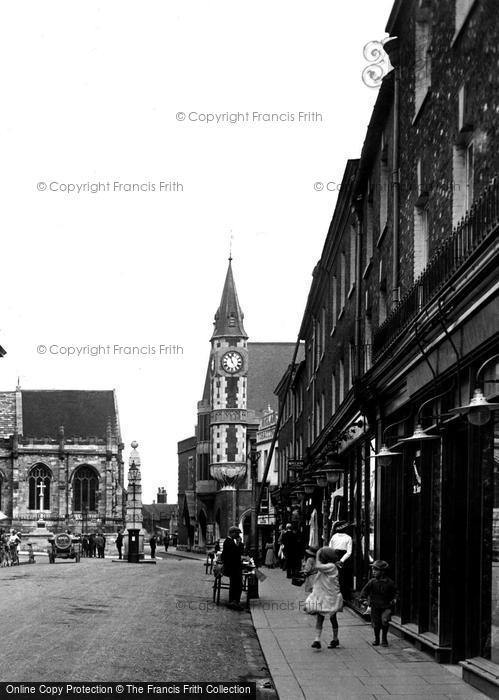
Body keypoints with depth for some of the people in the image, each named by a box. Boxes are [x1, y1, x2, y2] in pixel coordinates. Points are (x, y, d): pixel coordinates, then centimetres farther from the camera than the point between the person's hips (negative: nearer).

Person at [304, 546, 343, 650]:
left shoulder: (331, 566, -18)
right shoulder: (324, 567, 8)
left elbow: (318, 566, -31)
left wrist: (318, 555, -20)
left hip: (330, 596, -7)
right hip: (321, 596, 7)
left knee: (332, 618, 9)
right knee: (319, 617, -2)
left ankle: (335, 639, 23)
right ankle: (317, 640, -7)